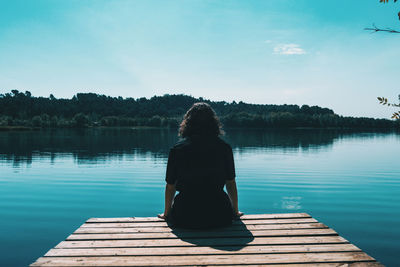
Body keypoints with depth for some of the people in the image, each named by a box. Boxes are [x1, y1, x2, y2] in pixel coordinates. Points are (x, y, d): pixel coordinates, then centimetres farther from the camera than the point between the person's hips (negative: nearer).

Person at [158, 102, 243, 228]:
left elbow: (170, 186, 3)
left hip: (185, 219, 0)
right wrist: (235, 212, 23)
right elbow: (231, 183, 7)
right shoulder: (224, 147, -1)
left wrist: (166, 214, 20)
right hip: (219, 217, 0)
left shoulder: (177, 149, -3)